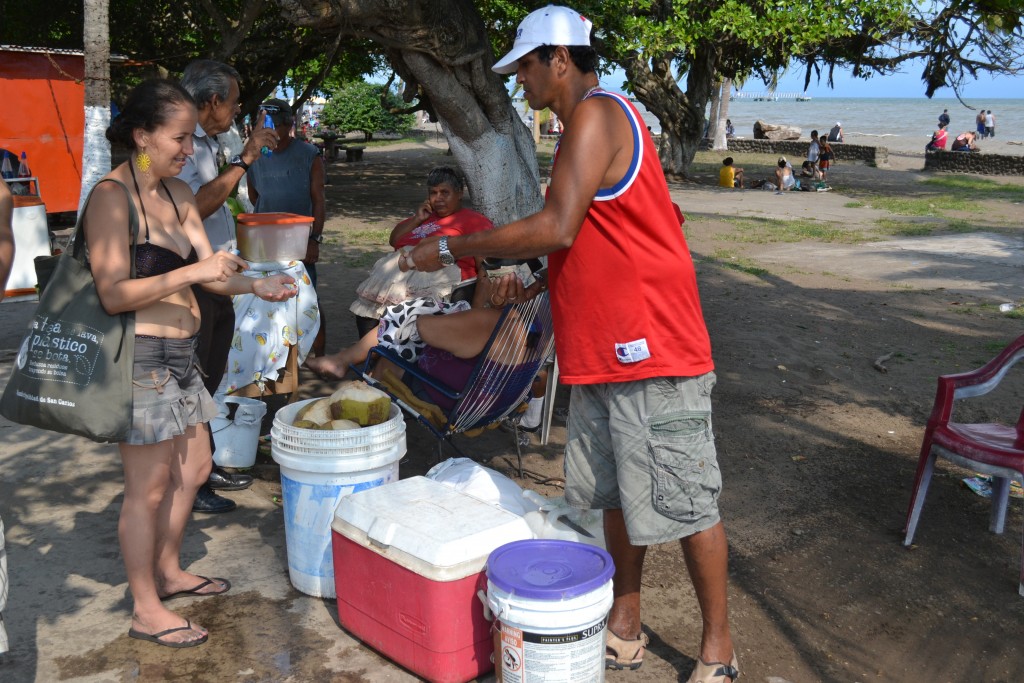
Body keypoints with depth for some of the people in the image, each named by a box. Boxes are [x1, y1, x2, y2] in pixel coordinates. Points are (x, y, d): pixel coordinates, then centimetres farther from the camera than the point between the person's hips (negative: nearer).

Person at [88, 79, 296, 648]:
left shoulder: (178, 193, 10)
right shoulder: (111, 196, -15)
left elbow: (210, 273, 8)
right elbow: (113, 294, -20)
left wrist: (256, 284, -10)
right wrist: (193, 272, -25)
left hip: (180, 354, 9)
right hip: (139, 358, -9)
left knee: (194, 468, 18)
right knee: (150, 485, 2)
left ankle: (168, 570, 39)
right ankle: (146, 610, 18)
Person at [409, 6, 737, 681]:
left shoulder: (596, 113, -13)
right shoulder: (594, 121, 19)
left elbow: (557, 228, -23)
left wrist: (454, 249, -14)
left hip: (651, 349, -10)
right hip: (604, 349, 11)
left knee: (685, 504, 1)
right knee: (616, 496, 16)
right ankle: (625, 626, 31)